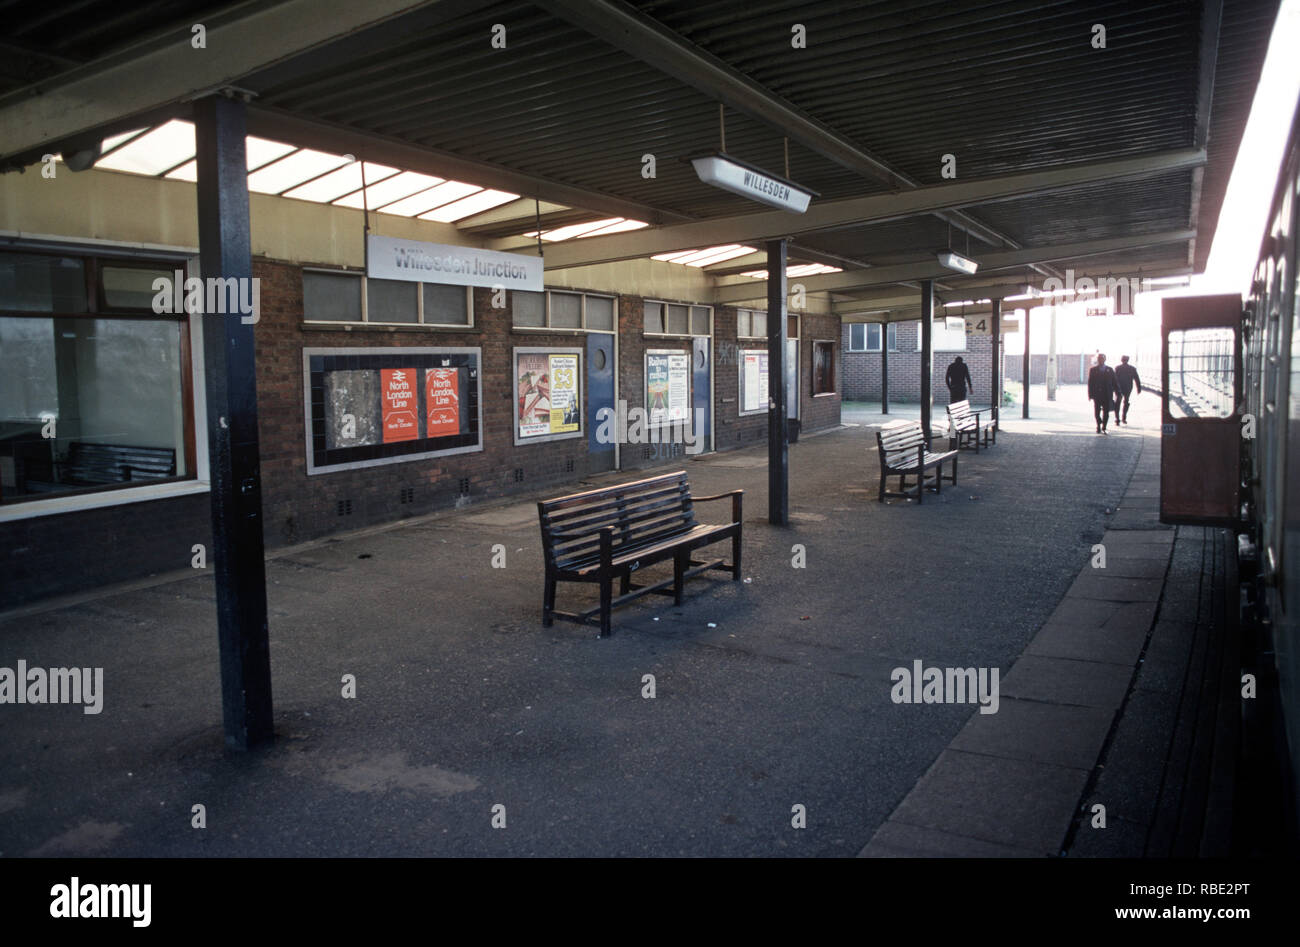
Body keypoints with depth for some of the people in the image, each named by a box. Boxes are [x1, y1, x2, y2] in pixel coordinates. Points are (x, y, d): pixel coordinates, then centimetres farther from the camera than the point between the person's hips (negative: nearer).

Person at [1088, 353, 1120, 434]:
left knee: (1106, 413, 0)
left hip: (1107, 395, 1)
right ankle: (1099, 426, 23)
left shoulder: (1110, 370, 8)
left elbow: (1114, 382, 9)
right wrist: (1090, 395, -5)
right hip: (1097, 395, -1)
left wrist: (1117, 392, 3)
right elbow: (1090, 383, 1)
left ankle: (1103, 428, 12)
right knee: (1096, 413, 1)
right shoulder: (1093, 370, 4)